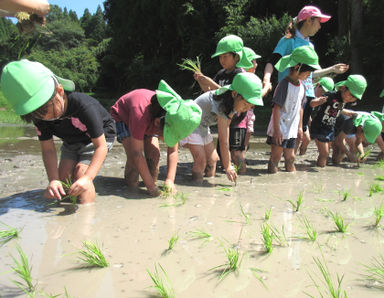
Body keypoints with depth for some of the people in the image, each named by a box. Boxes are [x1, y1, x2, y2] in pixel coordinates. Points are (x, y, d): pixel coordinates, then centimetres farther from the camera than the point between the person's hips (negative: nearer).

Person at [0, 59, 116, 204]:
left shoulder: (84, 106, -40)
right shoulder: (40, 115, -22)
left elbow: (101, 146, -36)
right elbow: (48, 150, -17)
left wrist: (87, 178, -47)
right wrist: (53, 180, -33)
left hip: (99, 137, -6)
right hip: (71, 142, 6)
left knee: (81, 173, -22)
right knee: (63, 174, -7)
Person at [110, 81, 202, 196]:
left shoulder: (173, 121, -31)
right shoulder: (140, 115, -47)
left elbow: (173, 151, -21)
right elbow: (137, 153, -42)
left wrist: (170, 180, -30)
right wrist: (151, 187, -39)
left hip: (149, 123, 4)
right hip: (123, 117, -4)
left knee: (154, 154, -16)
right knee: (134, 157, -23)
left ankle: (153, 182, 5)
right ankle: (130, 183, 1)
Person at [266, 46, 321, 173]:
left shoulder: (301, 86, 8)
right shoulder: (284, 84, -16)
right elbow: (276, 108, -19)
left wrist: (300, 126, 18)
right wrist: (276, 130, -21)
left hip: (292, 130, 7)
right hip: (280, 130, -7)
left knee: (290, 158, 15)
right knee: (275, 158, -1)